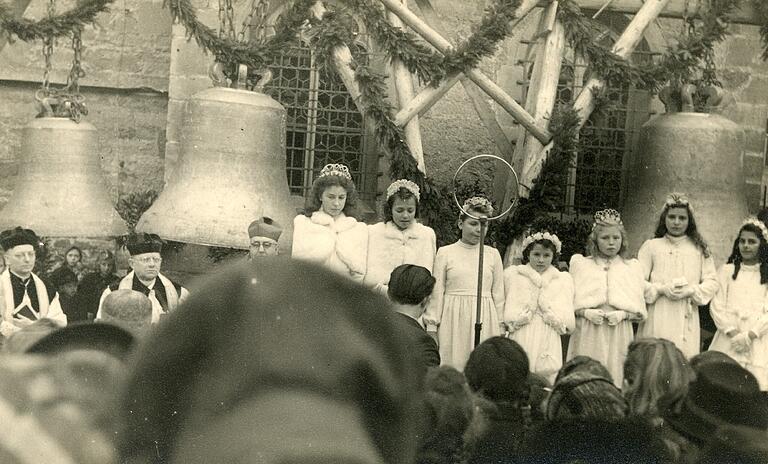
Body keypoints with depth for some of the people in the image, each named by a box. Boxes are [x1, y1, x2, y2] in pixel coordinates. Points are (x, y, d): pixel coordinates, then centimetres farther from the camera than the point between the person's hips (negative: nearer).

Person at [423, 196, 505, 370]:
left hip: (484, 323, 2)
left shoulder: (493, 254, 9)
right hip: (453, 321, -1)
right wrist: (432, 328, 0)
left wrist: (501, 328, 9)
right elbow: (437, 292, 3)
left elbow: (498, 294, 12)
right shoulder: (445, 252, 4)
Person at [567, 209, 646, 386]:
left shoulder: (632, 268, 13)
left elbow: (639, 310, 8)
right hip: (587, 334, -1)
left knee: (615, 375, -3)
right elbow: (570, 302, 5)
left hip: (619, 333, 1)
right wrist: (586, 312, -13)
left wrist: (622, 314, -10)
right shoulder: (581, 265, 10)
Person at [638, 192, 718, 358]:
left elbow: (712, 283, 8)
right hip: (657, 321, -1)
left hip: (688, 320, 1)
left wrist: (691, 290, -9)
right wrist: (661, 289, -13)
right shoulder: (651, 246, 6)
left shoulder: (699, 249, 12)